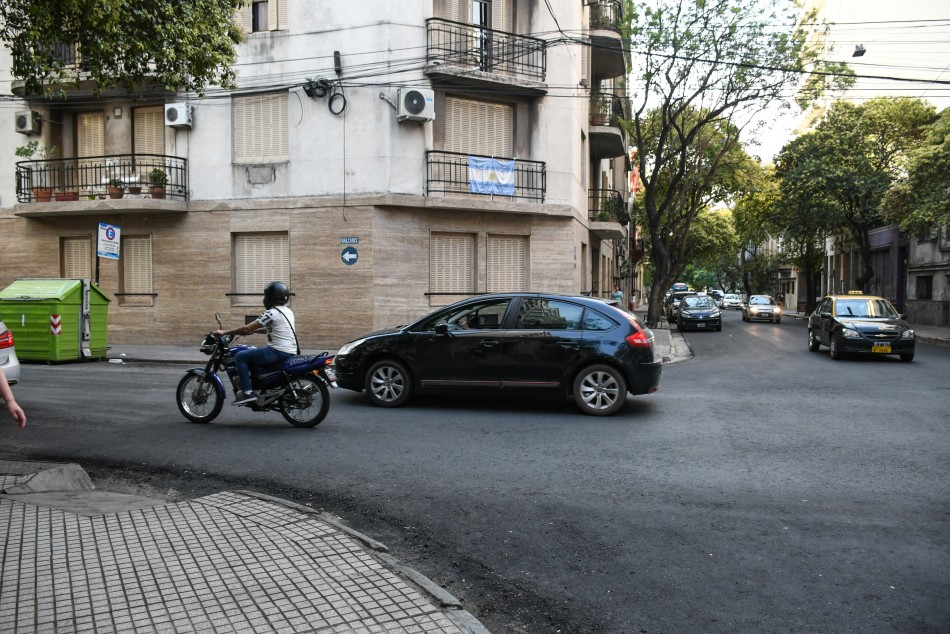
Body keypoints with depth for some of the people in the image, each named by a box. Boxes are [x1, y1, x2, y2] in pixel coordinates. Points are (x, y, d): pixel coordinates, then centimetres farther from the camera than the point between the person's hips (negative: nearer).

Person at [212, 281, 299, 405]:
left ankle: (248, 393, -10)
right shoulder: (288, 311, 15)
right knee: (252, 354, 29)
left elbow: (247, 329, -11)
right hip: (290, 352, 10)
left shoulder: (271, 313, -13)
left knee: (240, 357, -3)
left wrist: (224, 332, -2)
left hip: (278, 352, -10)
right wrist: (250, 330, 32)